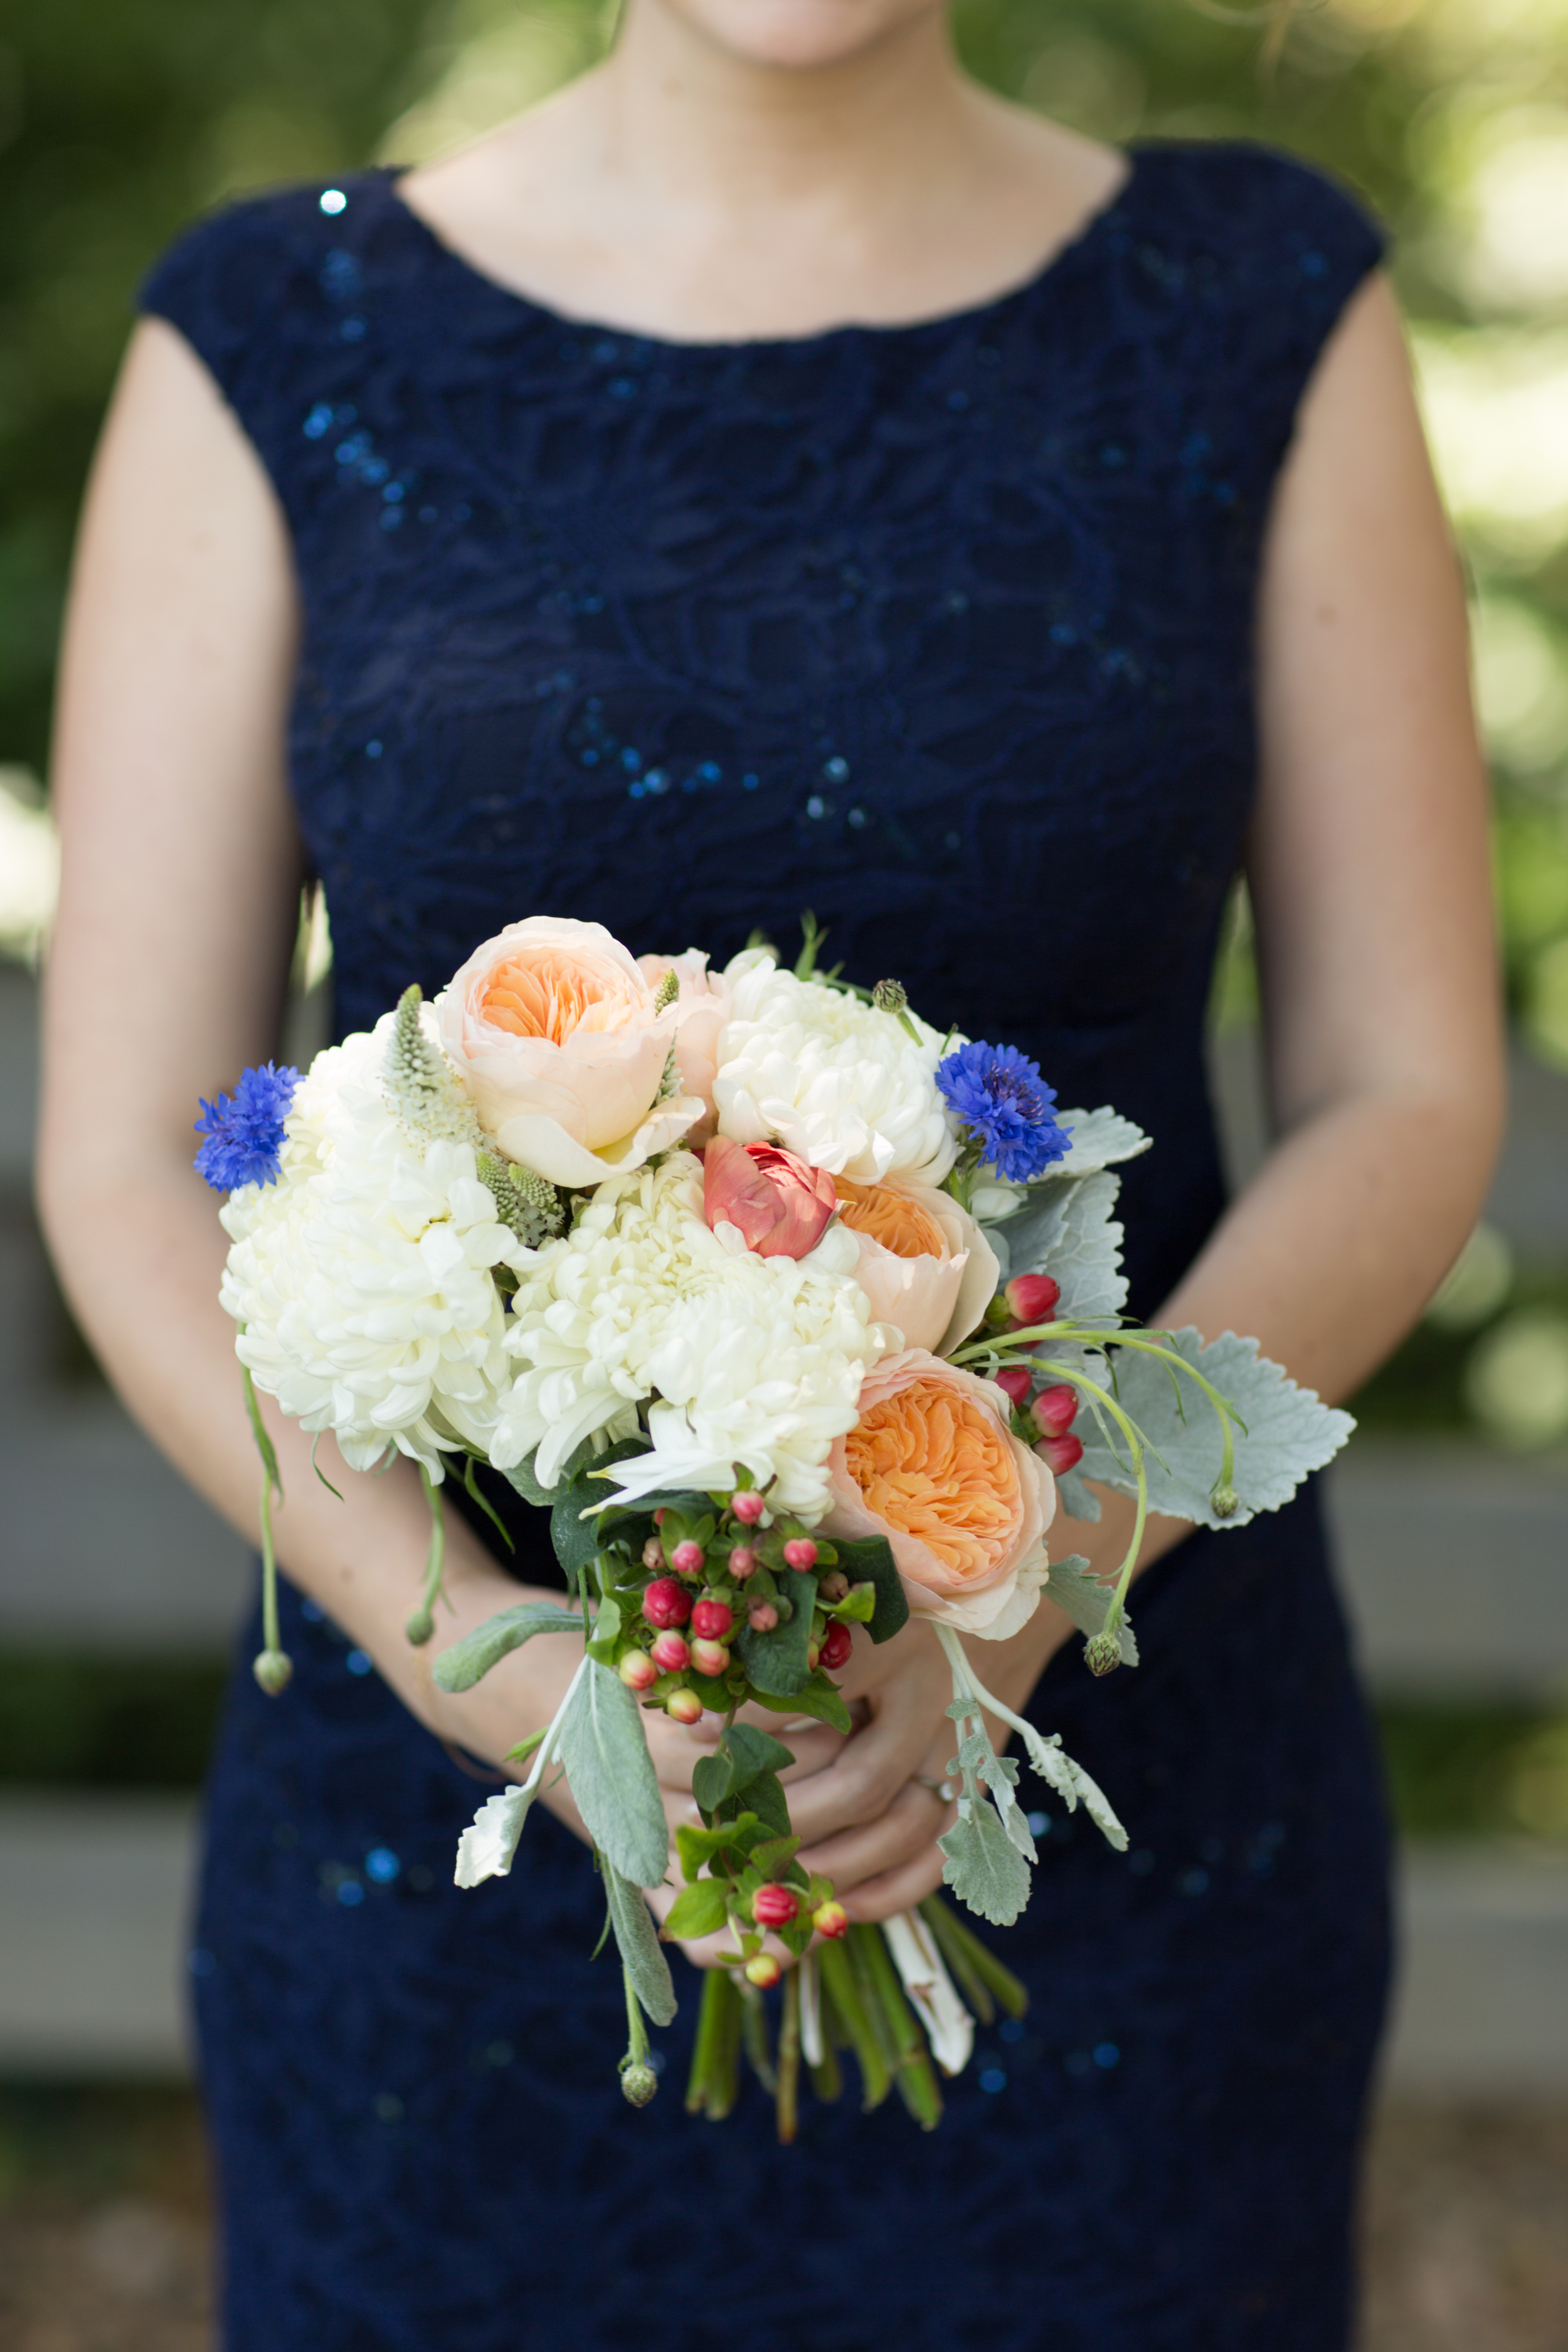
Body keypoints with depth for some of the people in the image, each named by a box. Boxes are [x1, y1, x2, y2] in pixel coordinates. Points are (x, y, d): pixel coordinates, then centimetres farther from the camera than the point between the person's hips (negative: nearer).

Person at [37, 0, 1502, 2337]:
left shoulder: (1265, 312, -5)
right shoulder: (277, 348, -6)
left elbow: (1414, 1110, -5)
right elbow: (133, 1174, -7)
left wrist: (1033, 1579, -24)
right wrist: (477, 1669, -24)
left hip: (1106, 1769, 0)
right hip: (475, 1823, 0)